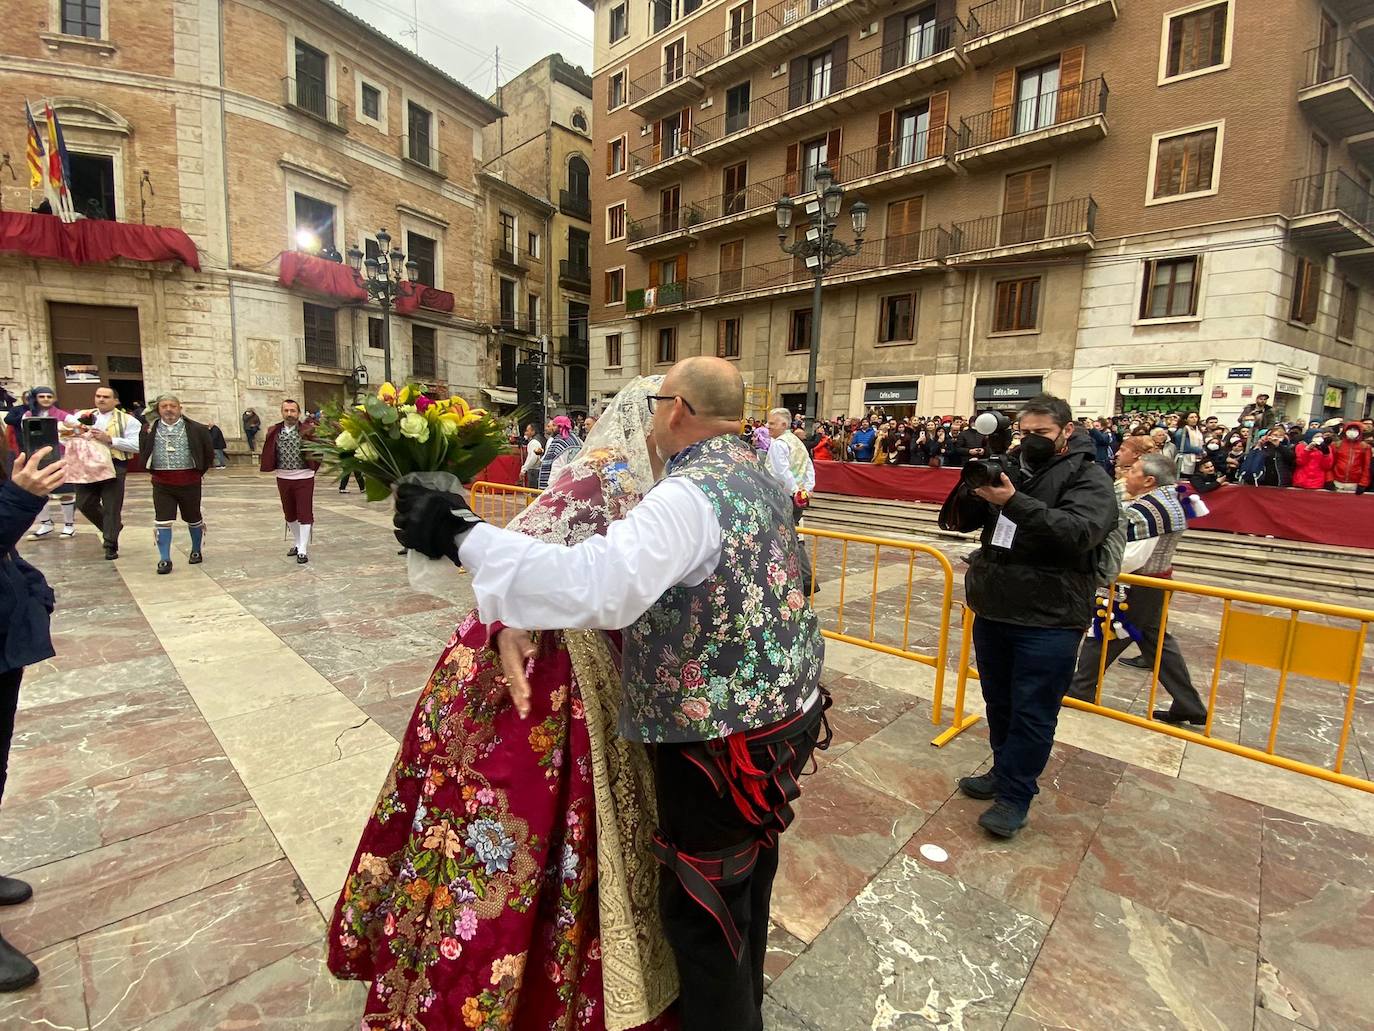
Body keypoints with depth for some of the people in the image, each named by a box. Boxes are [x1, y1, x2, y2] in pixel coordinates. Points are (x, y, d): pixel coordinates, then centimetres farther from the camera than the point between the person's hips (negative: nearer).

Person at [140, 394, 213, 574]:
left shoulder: (195, 429, -3)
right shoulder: (149, 429, 3)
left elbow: (209, 453, 5)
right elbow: (143, 452, 13)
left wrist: (200, 472, 5)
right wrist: (151, 472, 6)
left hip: (189, 481, -1)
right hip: (161, 483, 1)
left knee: (193, 519, 12)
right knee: (162, 521, -2)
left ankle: (196, 551, 32)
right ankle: (165, 559, 5)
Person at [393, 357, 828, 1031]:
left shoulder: (691, 495, -25)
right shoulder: (755, 477, 5)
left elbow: (597, 585, -40)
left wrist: (461, 536, -33)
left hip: (720, 736, -10)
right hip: (781, 710, 10)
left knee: (700, 904, 14)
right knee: (748, 873, 28)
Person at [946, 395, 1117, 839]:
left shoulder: (1089, 478, -5)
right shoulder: (1012, 470, 9)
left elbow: (1078, 532, -23)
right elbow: (962, 521, 6)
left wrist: (1014, 503, -32)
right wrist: (972, 489, -14)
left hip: (1047, 621, -5)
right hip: (992, 610, 6)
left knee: (1032, 712, 3)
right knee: (998, 702, 19)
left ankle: (1014, 795, 17)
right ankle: (1004, 771, 37)